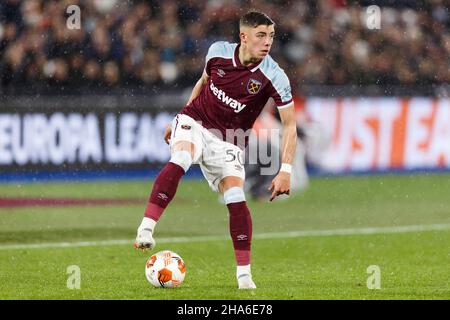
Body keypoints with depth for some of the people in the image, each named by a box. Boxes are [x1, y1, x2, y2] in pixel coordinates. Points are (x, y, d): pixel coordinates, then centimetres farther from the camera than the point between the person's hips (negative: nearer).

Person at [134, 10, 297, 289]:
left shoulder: (274, 77, -17)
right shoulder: (218, 52, -9)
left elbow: (289, 125, -14)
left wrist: (285, 171, -23)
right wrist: (182, 117, 20)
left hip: (228, 141, 0)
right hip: (195, 122, 0)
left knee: (236, 198, -15)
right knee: (180, 160, -32)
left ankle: (244, 274, -3)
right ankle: (146, 229, -38)